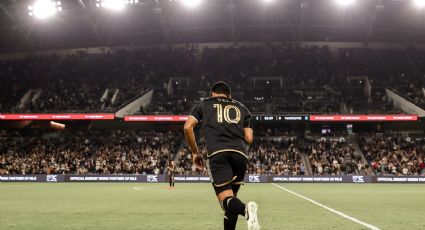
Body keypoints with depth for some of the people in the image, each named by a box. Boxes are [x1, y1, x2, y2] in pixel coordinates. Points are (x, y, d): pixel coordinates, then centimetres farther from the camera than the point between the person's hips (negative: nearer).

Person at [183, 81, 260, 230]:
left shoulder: (204, 104, 24)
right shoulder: (241, 108, 28)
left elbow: (188, 127, 10)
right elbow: (249, 139, 19)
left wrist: (195, 153, 20)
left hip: (217, 153, -3)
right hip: (240, 153, 3)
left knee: (225, 198, -9)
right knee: (232, 196, 17)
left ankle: (246, 209, -39)